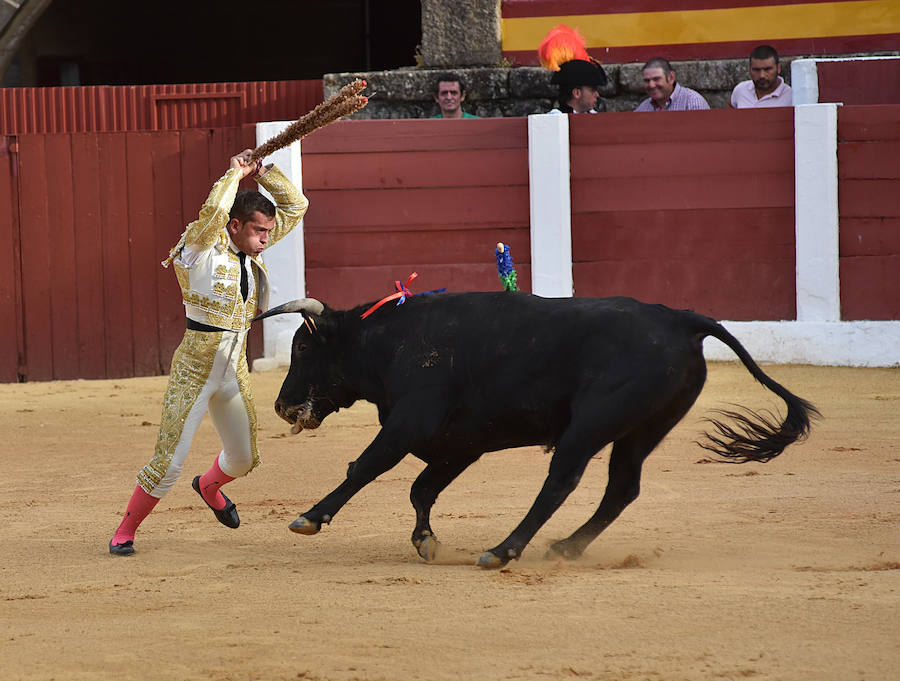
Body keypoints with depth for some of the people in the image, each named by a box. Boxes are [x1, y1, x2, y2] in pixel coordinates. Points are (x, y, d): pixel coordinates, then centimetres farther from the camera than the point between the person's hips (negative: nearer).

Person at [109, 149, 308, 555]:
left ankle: (209, 487, 53)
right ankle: (125, 532, 7)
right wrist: (236, 174, -20)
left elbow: (295, 206, 8)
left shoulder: (251, 248, 4)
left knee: (244, 459, 20)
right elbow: (214, 210, -36)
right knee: (169, 461, -9)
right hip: (195, 368, -7)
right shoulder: (201, 248, -15)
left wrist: (262, 172, -4)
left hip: (234, 369, 7)